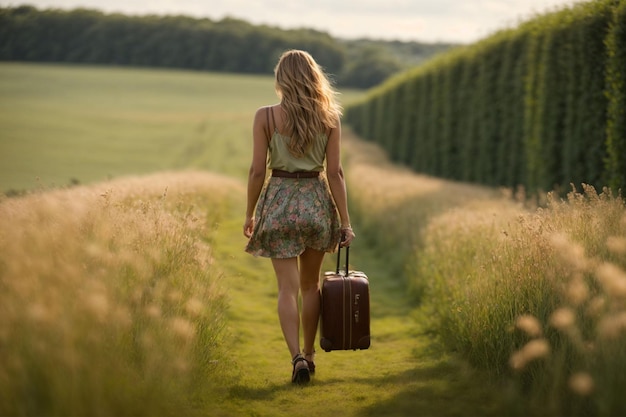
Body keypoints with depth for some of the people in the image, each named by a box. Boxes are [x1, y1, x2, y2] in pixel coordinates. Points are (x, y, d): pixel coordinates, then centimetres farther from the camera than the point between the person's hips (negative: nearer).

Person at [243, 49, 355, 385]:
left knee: (287, 288, 0)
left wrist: (250, 215, 5)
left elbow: (257, 170, -7)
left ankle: (297, 357, -16)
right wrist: (345, 221, 0)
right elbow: (334, 172, -4)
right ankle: (309, 354, 27)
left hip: (279, 202, -2)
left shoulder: (265, 117, -7)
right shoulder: (329, 118, -2)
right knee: (310, 284, 18)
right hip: (317, 201, 2)